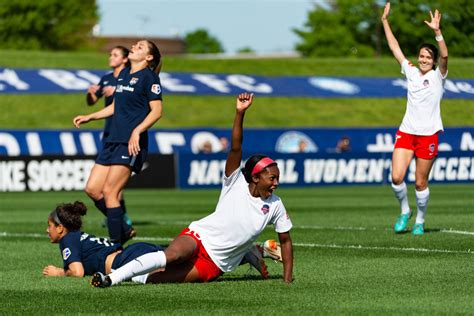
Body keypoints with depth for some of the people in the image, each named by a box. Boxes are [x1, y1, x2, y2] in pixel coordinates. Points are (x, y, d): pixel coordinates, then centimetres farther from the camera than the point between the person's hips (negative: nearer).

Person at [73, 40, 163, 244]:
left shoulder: (148, 76, -5)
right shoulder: (123, 74, 20)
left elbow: (157, 111, -12)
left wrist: (137, 131, -23)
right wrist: (89, 118, 27)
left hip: (131, 143, -9)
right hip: (113, 140, 9)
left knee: (109, 191, -13)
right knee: (93, 190, 4)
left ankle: (116, 244, -7)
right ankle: (124, 230, 17)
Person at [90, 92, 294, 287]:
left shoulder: (275, 205, 4)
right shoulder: (236, 182, -4)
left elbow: (285, 240, 14)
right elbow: (235, 148, -17)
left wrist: (287, 278, 7)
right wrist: (239, 113, -32)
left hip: (215, 264, 3)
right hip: (200, 236, -3)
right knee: (171, 255, -35)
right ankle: (110, 278, -31)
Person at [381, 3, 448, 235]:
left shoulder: (438, 75, -2)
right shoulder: (411, 72, 9)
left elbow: (444, 56, -21)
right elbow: (395, 47, 11)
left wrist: (437, 32, -34)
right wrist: (385, 21, 8)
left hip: (428, 135, -3)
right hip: (406, 132, 3)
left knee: (421, 183, 0)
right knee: (396, 177, -9)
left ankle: (419, 221, 19)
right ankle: (404, 211, 16)